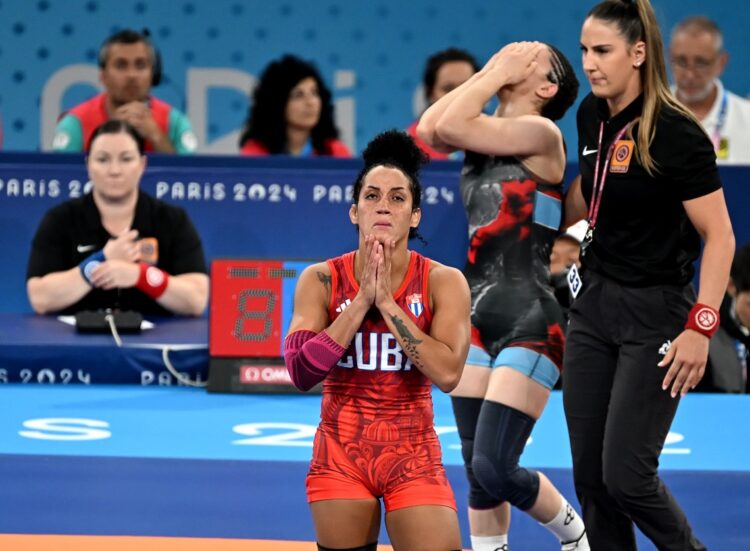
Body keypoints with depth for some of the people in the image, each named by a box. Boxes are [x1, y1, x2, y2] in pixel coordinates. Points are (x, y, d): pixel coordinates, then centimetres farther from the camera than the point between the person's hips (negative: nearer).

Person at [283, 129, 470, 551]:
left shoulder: (443, 282, -6)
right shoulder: (322, 280, -4)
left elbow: (447, 373, -20)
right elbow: (302, 372, -16)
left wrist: (386, 300, -19)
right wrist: (361, 300, -19)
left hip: (413, 456, -1)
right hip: (341, 455, 1)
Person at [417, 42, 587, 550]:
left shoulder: (542, 132, -9)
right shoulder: (487, 132, 12)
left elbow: (452, 126, -17)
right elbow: (430, 131, -3)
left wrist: (502, 72, -6)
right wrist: (490, 71, 3)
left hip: (529, 322, -8)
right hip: (476, 316, 8)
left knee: (495, 469, -10)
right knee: (477, 470, 6)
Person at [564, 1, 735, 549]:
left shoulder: (676, 134, -18)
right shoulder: (592, 115, 3)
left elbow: (719, 237, -17)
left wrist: (700, 328, -22)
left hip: (654, 316, -7)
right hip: (594, 304, 7)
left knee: (626, 476, -8)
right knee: (590, 476, 6)